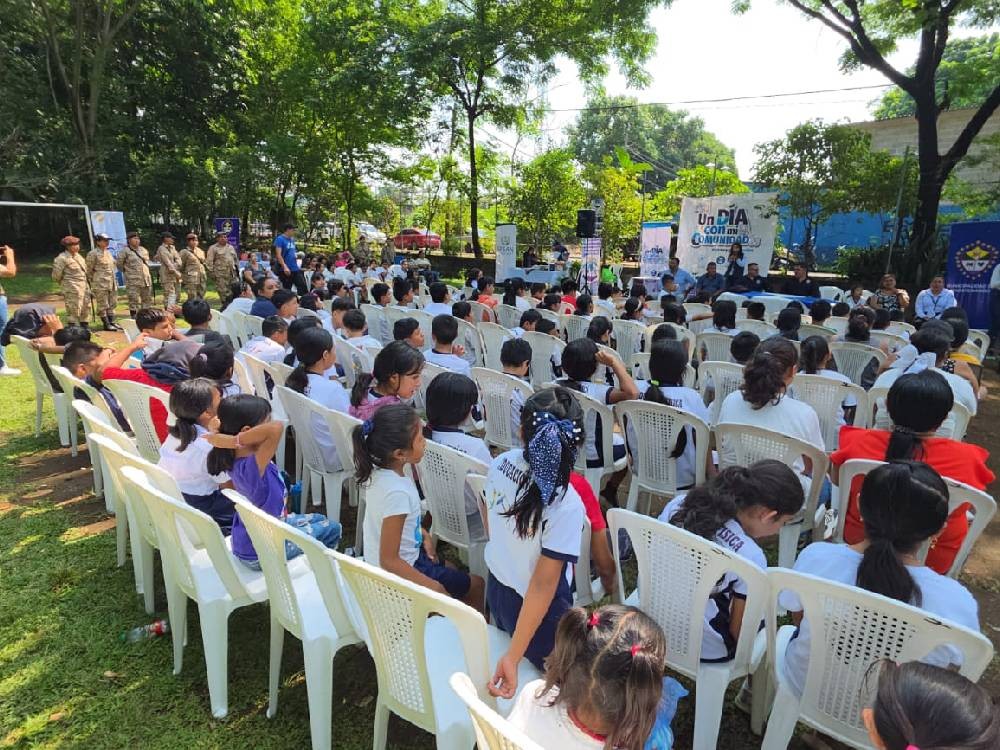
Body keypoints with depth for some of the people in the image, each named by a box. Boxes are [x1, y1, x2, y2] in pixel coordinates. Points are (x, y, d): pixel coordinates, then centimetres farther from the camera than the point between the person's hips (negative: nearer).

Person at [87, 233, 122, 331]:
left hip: (112, 283, 8)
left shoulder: (108, 252, 14)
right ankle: (106, 324, 3)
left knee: (112, 304, 12)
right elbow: (89, 270, -5)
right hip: (101, 283, -8)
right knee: (103, 305, -1)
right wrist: (91, 283, -2)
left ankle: (111, 322, 20)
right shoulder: (93, 254, -8)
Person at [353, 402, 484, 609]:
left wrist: (421, 533, 4)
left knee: (451, 569, 30)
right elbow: (389, 561, -29)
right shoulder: (397, 493, -35)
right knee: (476, 584, 12)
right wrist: (434, 587, -22)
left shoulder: (377, 472, -10)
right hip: (399, 575, -8)